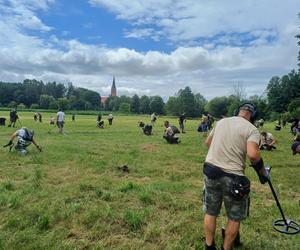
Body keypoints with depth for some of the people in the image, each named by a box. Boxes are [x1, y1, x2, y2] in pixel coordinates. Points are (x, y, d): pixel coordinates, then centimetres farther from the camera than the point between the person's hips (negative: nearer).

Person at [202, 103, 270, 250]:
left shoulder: (221, 121, 9)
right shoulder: (252, 129, -6)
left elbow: (207, 143, 20)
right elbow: (252, 154, -22)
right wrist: (263, 172, -5)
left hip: (210, 170, 5)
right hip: (232, 176, -4)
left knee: (210, 213, 19)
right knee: (234, 218, 18)